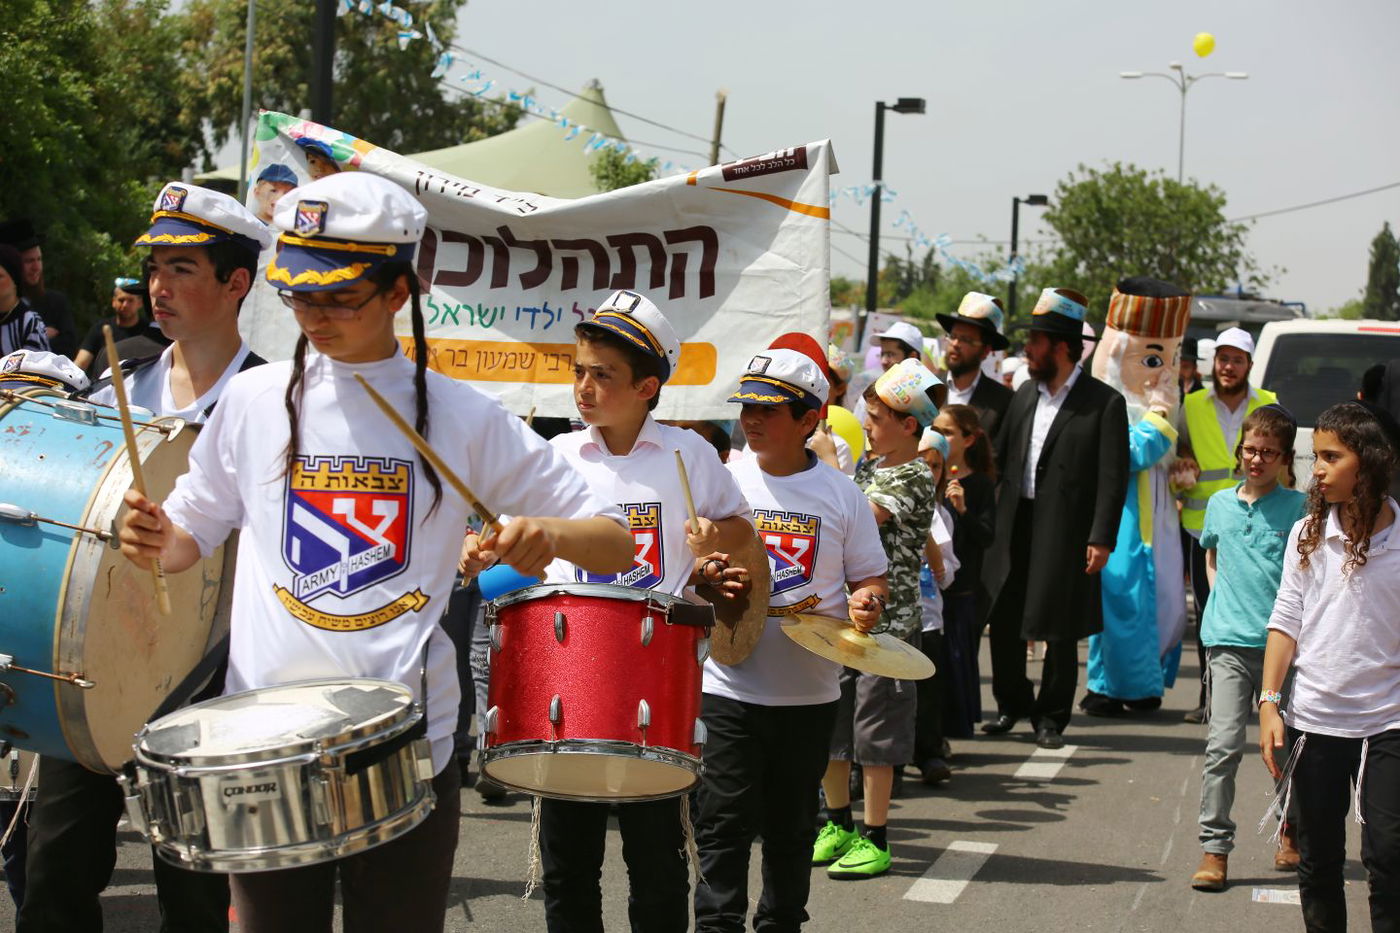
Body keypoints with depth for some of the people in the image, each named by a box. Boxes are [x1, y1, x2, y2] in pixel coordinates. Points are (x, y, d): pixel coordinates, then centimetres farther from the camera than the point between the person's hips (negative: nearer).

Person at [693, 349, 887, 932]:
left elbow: (870, 575, 9)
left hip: (809, 690, 1)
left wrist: (864, 602, -13)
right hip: (728, 683, -1)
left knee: (792, 824, 12)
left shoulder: (840, 493, 3)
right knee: (725, 822, -5)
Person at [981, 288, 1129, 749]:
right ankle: (1011, 703, 26)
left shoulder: (1104, 403, -6)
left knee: (1059, 632, 4)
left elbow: (1113, 478, -9)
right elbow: (1000, 456, 15)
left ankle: (1051, 715, 17)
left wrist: (1101, 538, -15)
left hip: (1065, 532, -5)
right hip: (1014, 526, 5)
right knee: (1003, 620, 9)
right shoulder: (1024, 395, 11)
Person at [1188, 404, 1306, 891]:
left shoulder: (1296, 507, -1)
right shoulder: (1220, 504, 9)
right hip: (1229, 641, 1)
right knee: (1223, 744, -7)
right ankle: (1214, 847, -4)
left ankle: (1293, 827, 34)